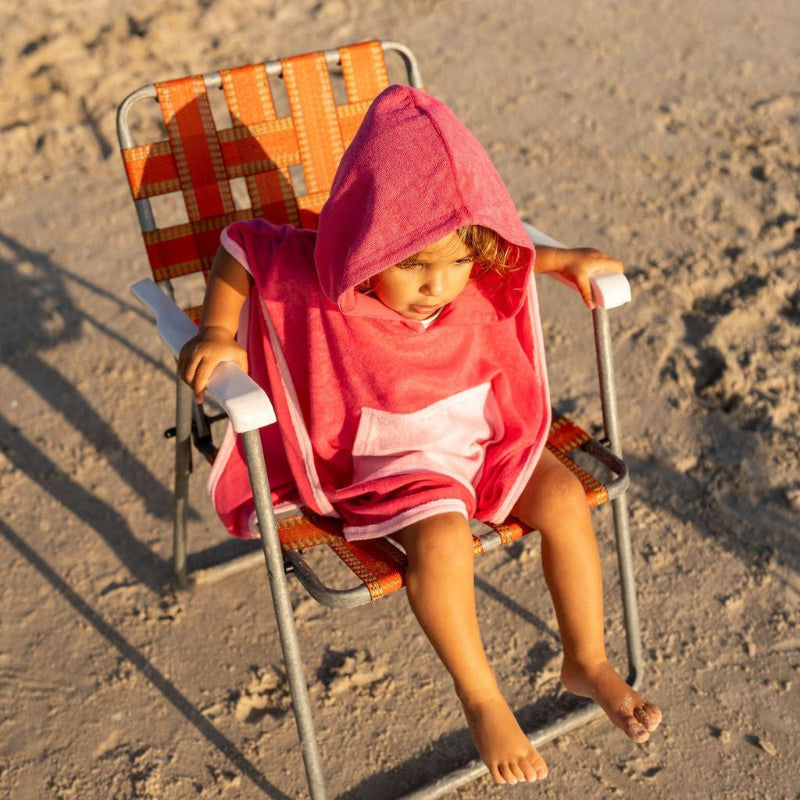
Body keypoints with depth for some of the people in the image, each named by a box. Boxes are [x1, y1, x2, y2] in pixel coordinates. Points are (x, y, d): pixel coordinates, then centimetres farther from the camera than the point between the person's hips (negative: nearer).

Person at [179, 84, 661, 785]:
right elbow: (240, 244, -9)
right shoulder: (316, 281, -26)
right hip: (389, 460, -4)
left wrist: (569, 261, -5)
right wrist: (217, 333, -18)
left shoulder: (480, 278, -15)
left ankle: (587, 661, 9)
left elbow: (515, 253, 10)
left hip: (485, 438, 4)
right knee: (442, 537, -31)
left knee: (565, 498, -13)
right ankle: (481, 699, -7)